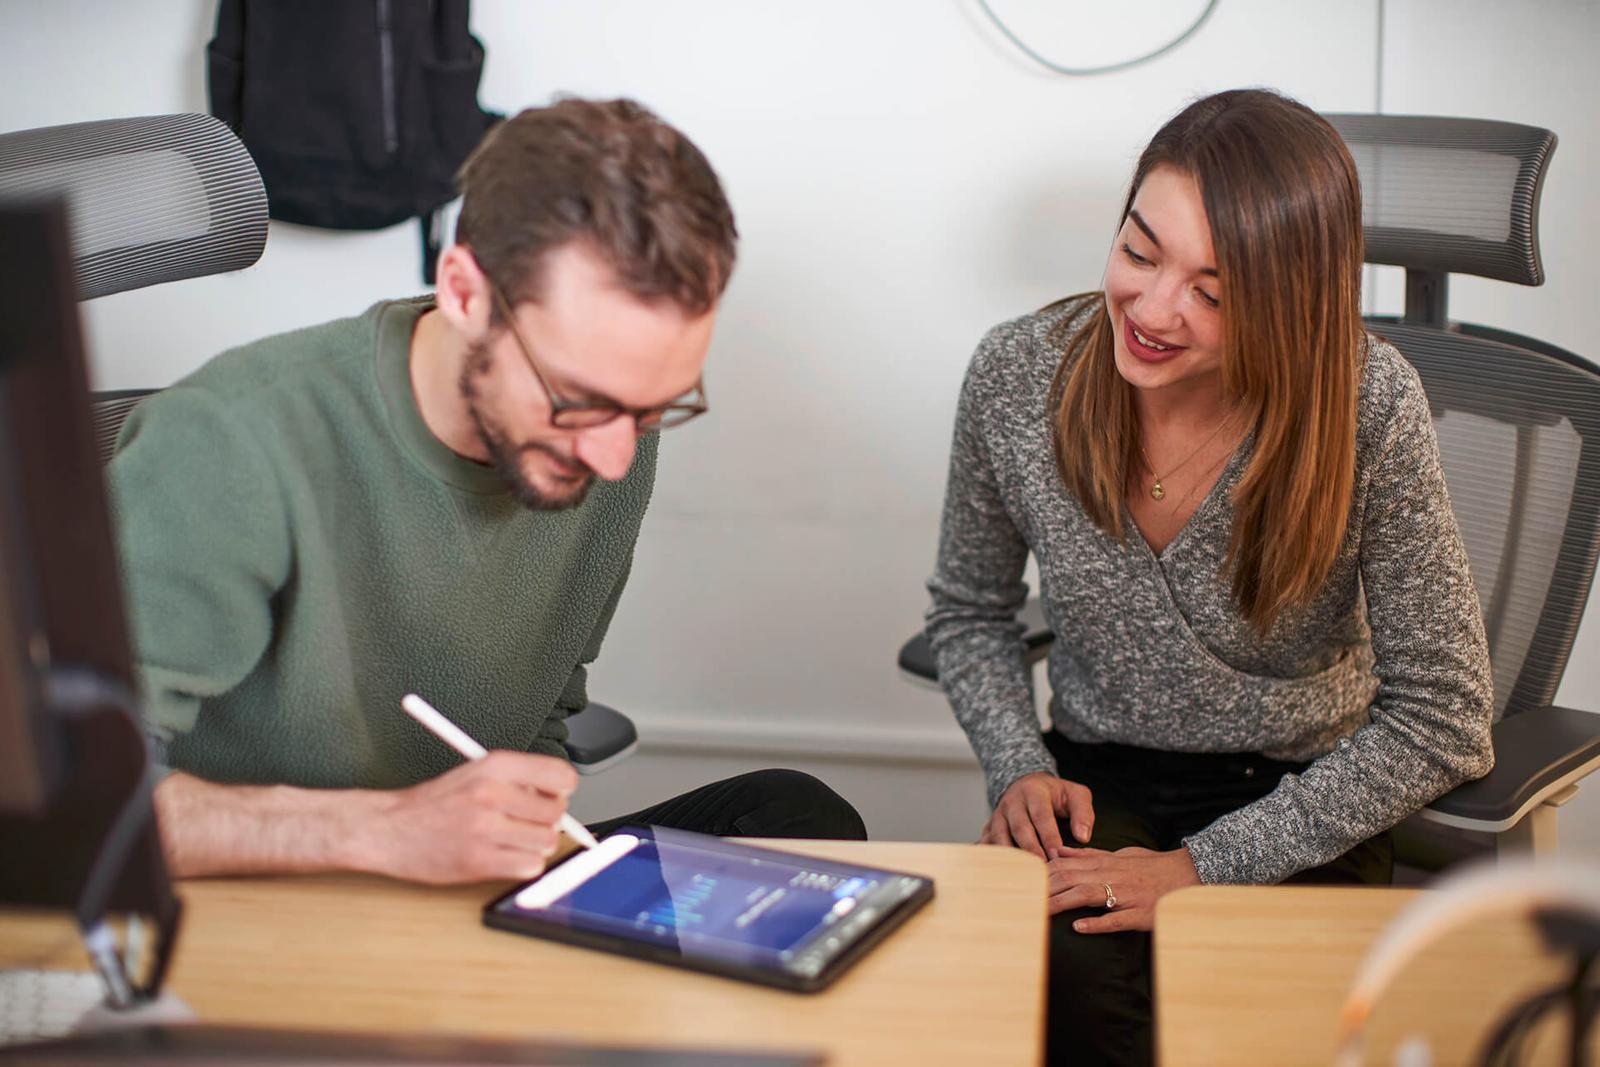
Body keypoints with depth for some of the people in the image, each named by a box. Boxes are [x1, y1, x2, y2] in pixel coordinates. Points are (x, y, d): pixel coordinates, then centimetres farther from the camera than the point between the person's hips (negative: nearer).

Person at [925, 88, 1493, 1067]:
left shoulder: (1369, 406, -19)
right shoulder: (1020, 374, -11)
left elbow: (1442, 724, -14)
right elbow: (971, 609, 8)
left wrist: (1206, 866, -18)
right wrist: (1021, 767, -10)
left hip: (1302, 807, -1)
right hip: (1098, 790, 1)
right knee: (1064, 969, -30)